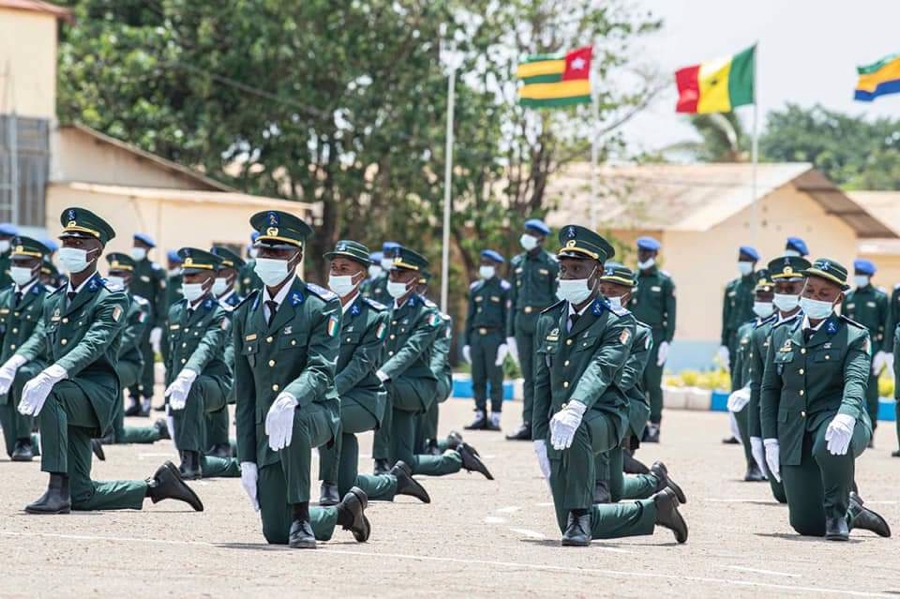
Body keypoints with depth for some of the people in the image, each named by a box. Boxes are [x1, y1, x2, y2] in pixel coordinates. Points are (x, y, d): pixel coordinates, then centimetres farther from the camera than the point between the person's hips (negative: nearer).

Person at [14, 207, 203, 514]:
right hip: (70, 403, 7)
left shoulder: (111, 300, -6)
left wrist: (51, 376, -38)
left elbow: (92, 345, -22)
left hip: (96, 393, -7)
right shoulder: (52, 302, 19)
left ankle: (58, 488, -38)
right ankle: (156, 485, 22)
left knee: (51, 394, -39)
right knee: (81, 496, 2)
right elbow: (38, 342, 12)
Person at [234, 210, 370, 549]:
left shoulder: (321, 306, -5)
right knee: (275, 532, 0)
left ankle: (301, 518, -26)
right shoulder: (245, 315, 11)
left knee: (293, 422, -42)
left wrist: (290, 398, -42)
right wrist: (247, 460, 6)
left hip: (315, 413, -5)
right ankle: (344, 511, 29)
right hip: (266, 430, 5)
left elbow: (321, 370, -19)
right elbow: (244, 393, 12)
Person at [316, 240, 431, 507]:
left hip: (364, 401, -5)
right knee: (346, 488, 3)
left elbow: (360, 365, -17)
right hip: (335, 406, 5)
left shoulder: (375, 315, -7)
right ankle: (395, 480, 32)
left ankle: (329, 484, -25)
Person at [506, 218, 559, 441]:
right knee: (527, 375, 6)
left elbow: (558, 299, -3)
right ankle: (528, 424, 7)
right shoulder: (517, 263, 14)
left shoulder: (552, 264, -1)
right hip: (521, 321, 5)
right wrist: (510, 331, 13)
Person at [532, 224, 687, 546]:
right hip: (559, 424, 6)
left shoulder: (617, 321, -8)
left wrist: (575, 409, -43)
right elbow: (542, 383, 14)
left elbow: (602, 368, -26)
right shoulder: (549, 321, 11)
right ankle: (655, 508, 24)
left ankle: (580, 516, -30)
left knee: (575, 431, -43)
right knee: (571, 527, 4)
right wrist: (540, 438, 5)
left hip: (603, 418, -6)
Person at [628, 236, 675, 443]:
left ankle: (654, 428, -3)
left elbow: (670, 315, -1)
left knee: (653, 383, -6)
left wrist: (667, 341, -9)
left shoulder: (664, 282, 1)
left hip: (655, 338, -4)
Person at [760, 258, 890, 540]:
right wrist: (770, 440, 3)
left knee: (830, 447, -42)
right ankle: (853, 512, 32)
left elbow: (855, 381, -16)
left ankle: (839, 512, -14)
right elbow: (769, 389, 14)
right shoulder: (782, 334, 13)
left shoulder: (854, 335, 1)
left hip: (835, 419, -4)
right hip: (794, 435, 4)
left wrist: (846, 416, -38)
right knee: (806, 525, -1)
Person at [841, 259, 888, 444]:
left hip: (872, 348, -3)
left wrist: (884, 352, -10)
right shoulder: (848, 298, 11)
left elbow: (887, 326, -2)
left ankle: (869, 433, 5)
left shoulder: (881, 297, 1)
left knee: (871, 393, 0)